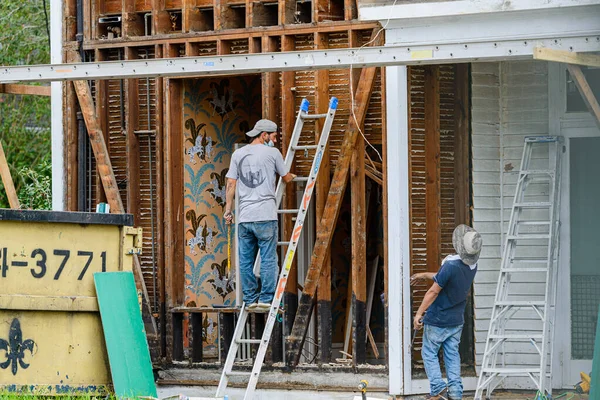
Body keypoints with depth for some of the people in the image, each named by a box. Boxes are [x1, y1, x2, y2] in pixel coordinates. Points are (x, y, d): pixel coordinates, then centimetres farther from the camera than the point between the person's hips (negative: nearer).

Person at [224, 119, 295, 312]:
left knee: (245, 261, 8)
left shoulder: (238, 154, 11)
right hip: (265, 216, -4)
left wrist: (228, 209, 11)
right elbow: (286, 178, 14)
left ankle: (250, 299, 9)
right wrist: (291, 176, 37)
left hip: (244, 217, 4)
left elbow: (231, 184, 6)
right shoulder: (272, 153, 1)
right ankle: (266, 299, -6)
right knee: (268, 259, -2)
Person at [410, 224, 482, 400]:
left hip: (437, 321, -6)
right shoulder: (472, 266, -5)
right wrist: (425, 275, 24)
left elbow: (433, 292, -22)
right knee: (452, 354, 14)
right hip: (457, 320, 6)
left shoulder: (451, 265, -29)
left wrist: (419, 313, -13)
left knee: (429, 353, 9)